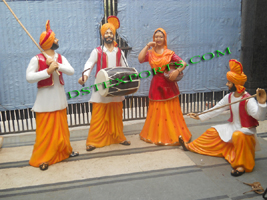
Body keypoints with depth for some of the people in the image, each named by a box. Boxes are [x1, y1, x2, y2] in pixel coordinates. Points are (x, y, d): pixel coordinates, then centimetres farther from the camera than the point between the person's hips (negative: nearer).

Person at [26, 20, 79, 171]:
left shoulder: (61, 58, 5)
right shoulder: (37, 59, -11)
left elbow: (71, 71, -7)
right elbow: (29, 77, -20)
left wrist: (58, 66, -23)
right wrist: (48, 71, -25)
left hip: (60, 98, 5)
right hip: (45, 100, -5)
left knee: (61, 128, 16)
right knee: (45, 130, 0)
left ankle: (65, 151, 32)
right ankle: (42, 158, 11)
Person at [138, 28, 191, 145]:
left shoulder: (169, 53, 2)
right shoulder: (150, 53, 6)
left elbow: (183, 63, -4)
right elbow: (140, 59, -13)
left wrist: (177, 71, -22)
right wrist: (147, 46, -8)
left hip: (169, 86, -1)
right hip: (156, 86, 1)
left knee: (171, 112, 3)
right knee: (156, 113, 8)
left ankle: (173, 136, 16)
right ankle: (156, 135, 22)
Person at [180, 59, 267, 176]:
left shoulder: (248, 100, -26)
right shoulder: (229, 97, -2)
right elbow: (216, 109, 7)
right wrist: (199, 117, 9)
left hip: (246, 131, -8)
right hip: (233, 127, 8)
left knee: (238, 135, -40)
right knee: (212, 132, 9)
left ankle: (242, 165, -26)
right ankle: (190, 146, 25)